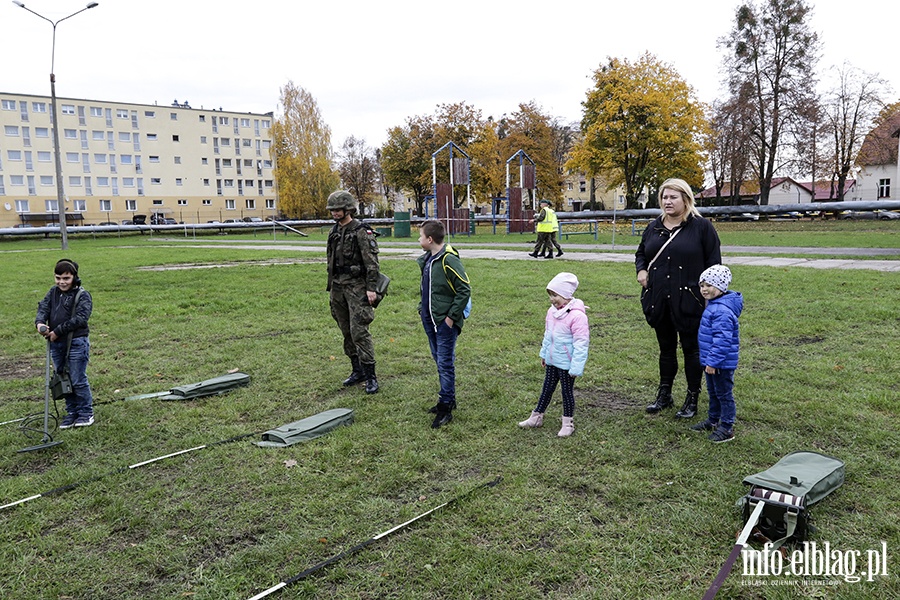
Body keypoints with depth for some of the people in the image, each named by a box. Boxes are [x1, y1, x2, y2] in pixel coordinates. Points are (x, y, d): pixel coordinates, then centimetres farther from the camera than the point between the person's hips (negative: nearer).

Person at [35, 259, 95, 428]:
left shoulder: (83, 295, -7)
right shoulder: (53, 292, 11)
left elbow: (80, 318, -17)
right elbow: (43, 307, -2)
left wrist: (57, 331, -20)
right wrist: (40, 323, -23)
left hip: (76, 343, -6)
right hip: (56, 344, 6)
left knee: (78, 380, -2)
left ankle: (86, 413, 13)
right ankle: (72, 412, 24)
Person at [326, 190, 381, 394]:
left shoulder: (361, 231, -10)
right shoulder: (334, 231, 13)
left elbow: (372, 262, -14)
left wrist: (371, 289, -19)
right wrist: (331, 288, 20)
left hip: (356, 286, -8)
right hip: (338, 287, 8)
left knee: (359, 331, -11)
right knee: (346, 331, 11)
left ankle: (370, 376, -5)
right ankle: (357, 370, 23)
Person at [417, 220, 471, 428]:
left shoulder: (449, 261, -18)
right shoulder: (426, 259, 10)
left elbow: (465, 290, -18)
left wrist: (452, 316, -18)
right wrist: (422, 307, 14)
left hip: (446, 321, -9)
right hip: (430, 319, 9)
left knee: (445, 363, -4)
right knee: (439, 360, 16)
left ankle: (445, 408, 3)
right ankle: (448, 399, 29)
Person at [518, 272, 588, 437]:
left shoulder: (577, 315, -24)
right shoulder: (552, 311, 1)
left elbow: (580, 344, -22)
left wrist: (576, 367, -22)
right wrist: (544, 354, 20)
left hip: (566, 364, -7)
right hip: (552, 361, 7)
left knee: (567, 392, 8)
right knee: (547, 389, 19)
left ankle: (568, 423, 24)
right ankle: (537, 417, 31)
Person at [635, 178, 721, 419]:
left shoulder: (701, 226, -5)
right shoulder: (654, 227, 10)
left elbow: (713, 263, -5)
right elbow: (641, 253, 23)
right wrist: (641, 270, 2)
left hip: (688, 300, -5)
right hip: (658, 300, 5)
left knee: (691, 349, 7)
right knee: (666, 347, 16)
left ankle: (692, 399, 20)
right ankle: (664, 394, 29)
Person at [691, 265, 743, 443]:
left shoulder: (722, 311, -25)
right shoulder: (713, 305, 9)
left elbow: (722, 340, -28)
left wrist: (713, 361, -25)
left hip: (722, 363, -10)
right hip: (712, 361, 10)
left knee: (724, 394, 2)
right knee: (713, 392, 22)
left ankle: (727, 428, 13)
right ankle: (713, 420, 36)